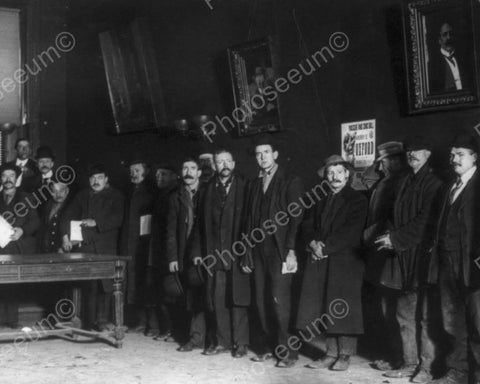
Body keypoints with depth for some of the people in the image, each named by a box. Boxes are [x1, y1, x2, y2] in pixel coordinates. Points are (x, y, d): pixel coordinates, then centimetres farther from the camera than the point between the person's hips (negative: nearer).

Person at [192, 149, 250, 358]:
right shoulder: (210, 188, 11)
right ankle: (222, 341, 16)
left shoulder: (244, 187, 0)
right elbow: (201, 222, 11)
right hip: (215, 253, 4)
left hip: (237, 252, -3)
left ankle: (240, 342, 8)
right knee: (218, 299, 6)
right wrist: (198, 251, 6)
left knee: (237, 297, -1)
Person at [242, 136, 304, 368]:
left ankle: (287, 352, 0)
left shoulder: (290, 182, -1)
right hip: (259, 251, 6)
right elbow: (250, 220, 16)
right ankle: (266, 348, 14)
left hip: (280, 251, -5)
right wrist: (247, 254, 11)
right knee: (261, 301, 5)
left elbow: (296, 218, -7)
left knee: (279, 300, -9)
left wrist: (291, 251, -15)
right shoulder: (255, 184, 16)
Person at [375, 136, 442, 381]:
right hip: (402, 255, 7)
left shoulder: (433, 184, -6)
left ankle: (426, 366, 6)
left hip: (422, 256, -7)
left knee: (425, 313, -2)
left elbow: (425, 222, -13)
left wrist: (396, 238, -13)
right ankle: (409, 364, 19)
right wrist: (391, 236, 1)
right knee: (405, 314, 11)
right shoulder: (405, 182, 14)